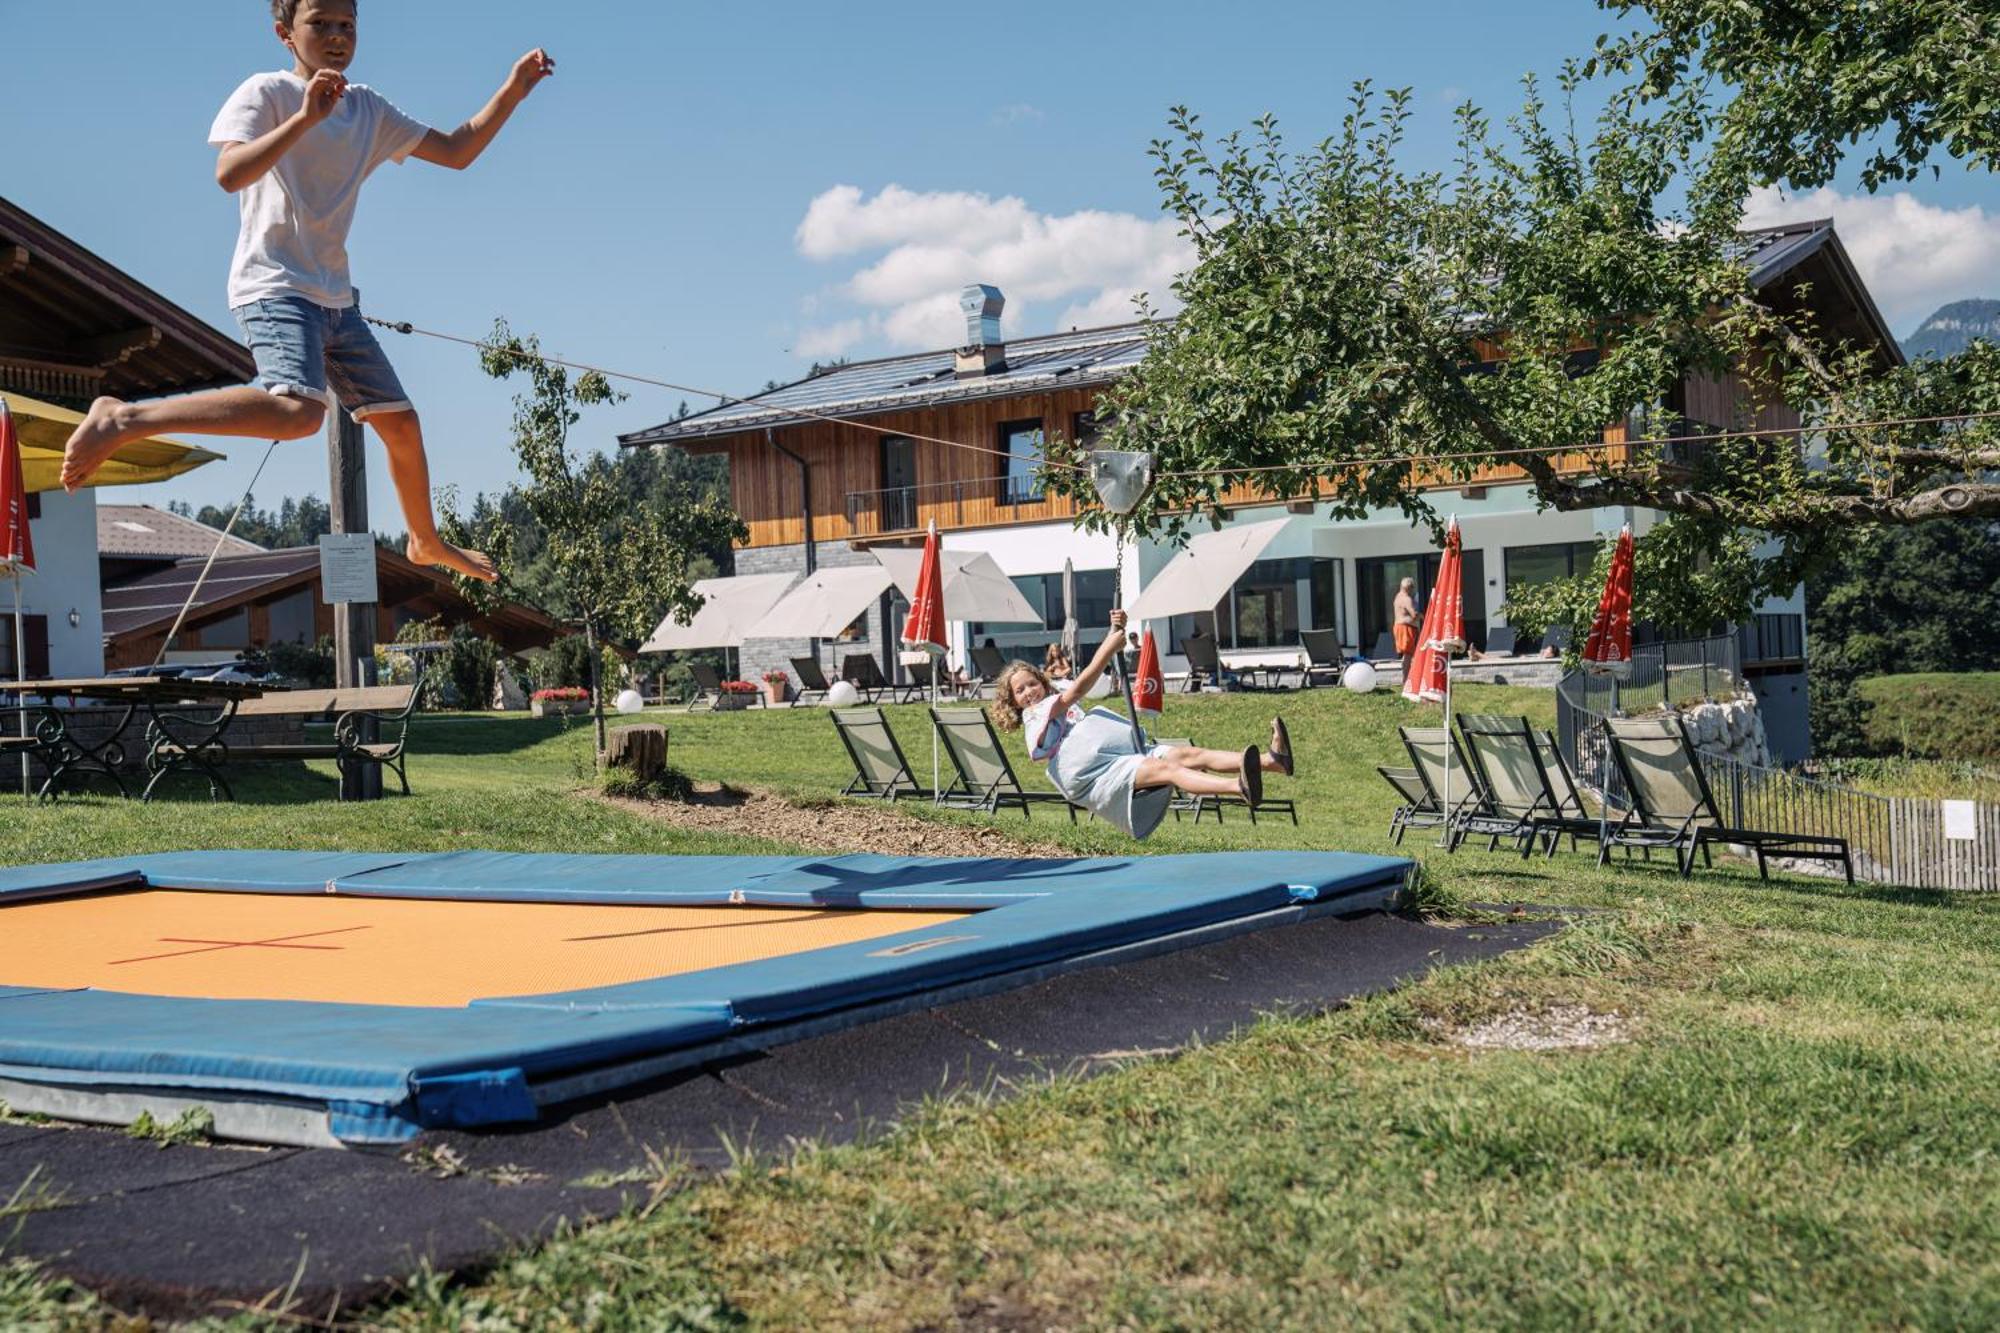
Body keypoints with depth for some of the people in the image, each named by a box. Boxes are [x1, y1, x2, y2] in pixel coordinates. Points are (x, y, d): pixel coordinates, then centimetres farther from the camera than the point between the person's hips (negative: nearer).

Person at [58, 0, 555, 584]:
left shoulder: (369, 110, 14)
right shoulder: (266, 92, -6)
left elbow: (457, 151, 15)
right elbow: (230, 173, -22)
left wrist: (513, 90, 4)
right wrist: (305, 118, -28)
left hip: (334, 299, 8)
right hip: (274, 289, -8)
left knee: (400, 422, 15)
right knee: (298, 411, -34)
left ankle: (426, 542, 35)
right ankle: (123, 419, -27)